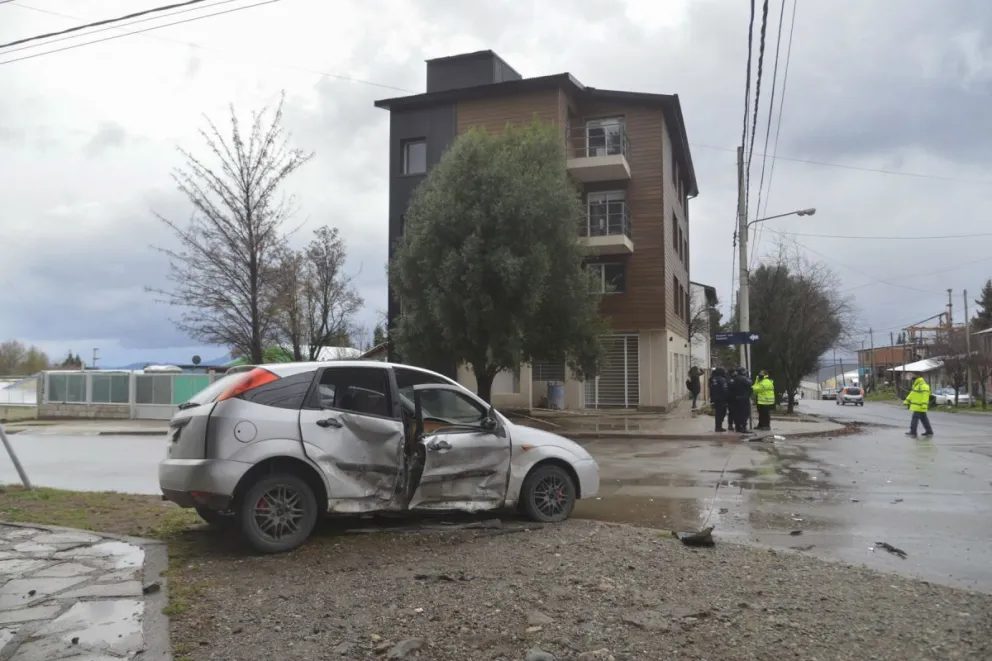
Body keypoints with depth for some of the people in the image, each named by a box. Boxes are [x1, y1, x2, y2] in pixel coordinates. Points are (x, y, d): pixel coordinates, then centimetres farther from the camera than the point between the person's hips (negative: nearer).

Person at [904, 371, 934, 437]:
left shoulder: (923, 385, -17)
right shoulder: (916, 385, 18)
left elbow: (925, 395, -24)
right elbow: (912, 394, 25)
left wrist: (924, 404, -30)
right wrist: (906, 401, 24)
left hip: (919, 407, -10)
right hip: (917, 406, 10)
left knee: (915, 418, -9)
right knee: (924, 419, 15)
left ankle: (913, 432, -7)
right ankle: (929, 431, 21)